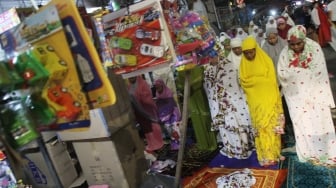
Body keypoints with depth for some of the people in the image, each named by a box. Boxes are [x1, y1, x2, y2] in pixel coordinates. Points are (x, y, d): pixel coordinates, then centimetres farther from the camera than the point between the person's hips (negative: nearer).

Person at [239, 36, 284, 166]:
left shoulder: (266, 60, 0)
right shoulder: (244, 63, 6)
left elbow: (271, 79, -4)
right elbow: (243, 82, 0)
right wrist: (261, 78, -7)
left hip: (269, 99, -1)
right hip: (255, 101, 1)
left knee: (272, 125, -2)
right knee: (261, 127, -1)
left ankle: (274, 153, 8)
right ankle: (266, 156, 4)